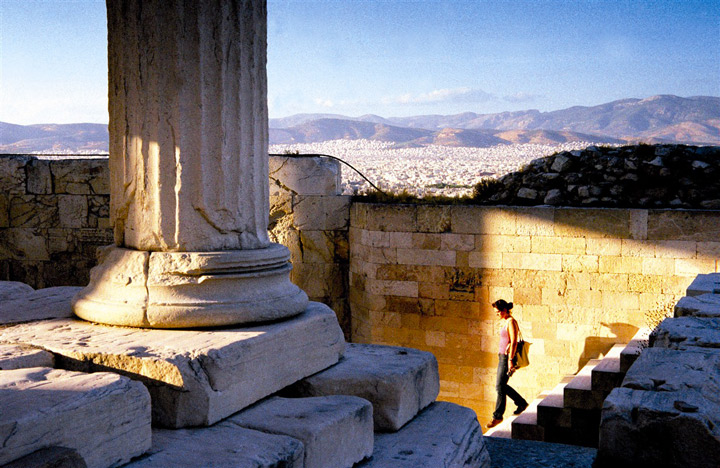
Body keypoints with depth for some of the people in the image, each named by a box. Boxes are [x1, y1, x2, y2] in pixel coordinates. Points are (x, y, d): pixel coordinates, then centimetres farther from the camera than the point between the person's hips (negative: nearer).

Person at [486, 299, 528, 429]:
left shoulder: (511, 322, -15)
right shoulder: (504, 322, 13)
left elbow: (514, 342, -20)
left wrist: (510, 360, -22)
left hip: (507, 357, -10)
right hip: (502, 356, 10)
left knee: (500, 386, -5)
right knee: (501, 385, 15)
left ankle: (498, 416, 4)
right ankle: (521, 403, 29)